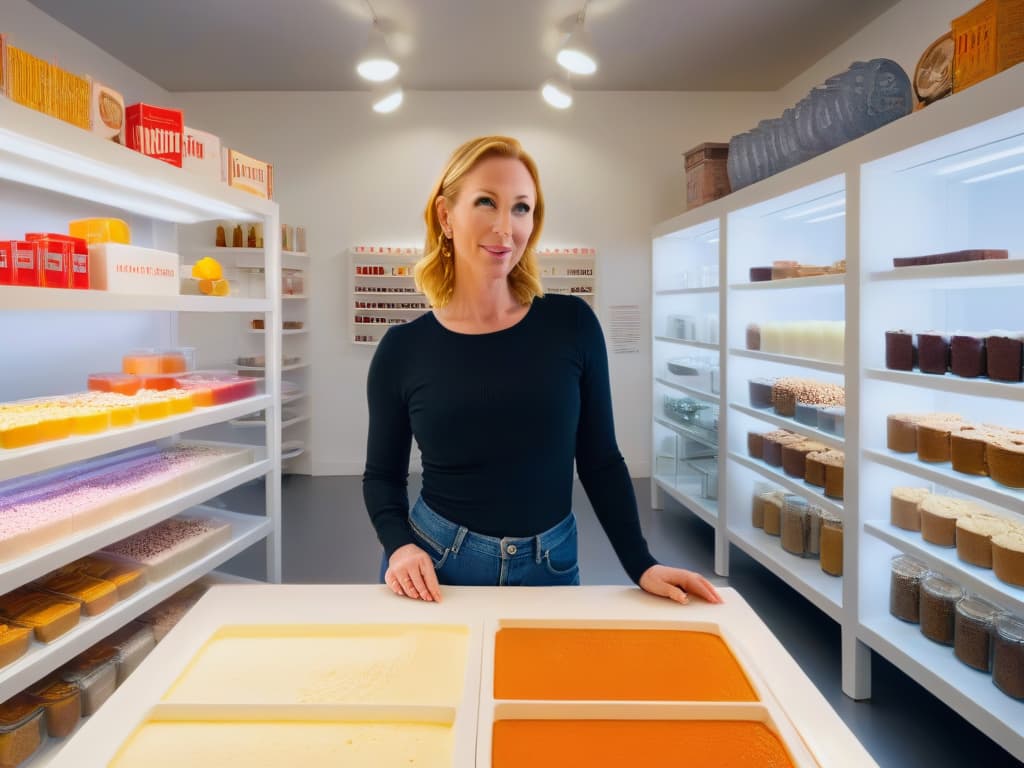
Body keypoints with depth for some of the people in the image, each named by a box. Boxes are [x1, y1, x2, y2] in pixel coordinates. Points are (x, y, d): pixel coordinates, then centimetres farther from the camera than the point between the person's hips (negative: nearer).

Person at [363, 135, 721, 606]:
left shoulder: (573, 323, -8)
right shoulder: (403, 348, -8)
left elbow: (600, 461, 0)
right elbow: (382, 475, 3)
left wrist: (641, 566, -6)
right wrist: (400, 545, -14)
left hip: (551, 568, 1)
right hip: (436, 569, 0)